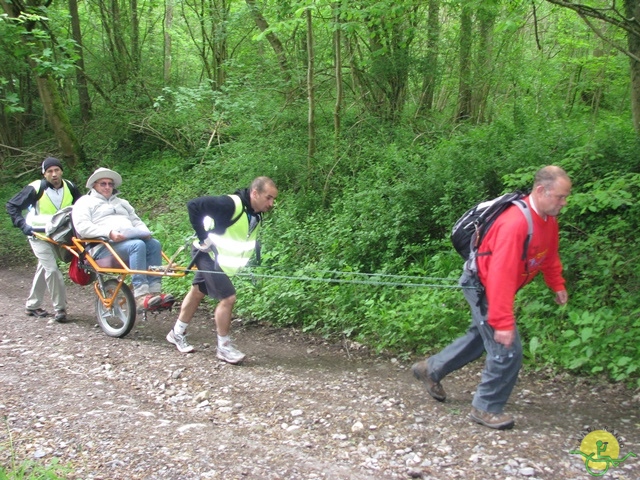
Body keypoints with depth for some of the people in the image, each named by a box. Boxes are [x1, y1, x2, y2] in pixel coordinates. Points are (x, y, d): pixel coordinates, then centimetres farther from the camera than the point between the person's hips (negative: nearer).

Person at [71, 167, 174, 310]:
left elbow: (137, 221, 27)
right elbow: (82, 227, -5)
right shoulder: (85, 202, 12)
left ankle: (154, 291, -33)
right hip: (104, 247, -6)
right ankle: (141, 296, -42)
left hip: (132, 239, 6)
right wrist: (109, 233, -20)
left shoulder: (121, 202, 34)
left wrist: (145, 232, 1)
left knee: (154, 244, -25)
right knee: (137, 245, -35)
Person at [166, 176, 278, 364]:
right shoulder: (230, 204, -30)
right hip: (208, 254, -9)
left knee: (197, 293, 21)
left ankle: (177, 333, 37)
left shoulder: (256, 215, -2)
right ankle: (223, 347, 2)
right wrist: (203, 237, -27)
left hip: (222, 259, 9)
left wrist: (253, 261, 2)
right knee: (228, 298, -12)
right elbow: (193, 205, -31)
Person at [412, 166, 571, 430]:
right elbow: (501, 275, -36)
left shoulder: (548, 219, -5)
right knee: (508, 350, -9)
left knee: (481, 336, 24)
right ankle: (486, 408, 10)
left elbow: (549, 254, 15)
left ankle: (431, 369, 40)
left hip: (498, 287, 10)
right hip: (482, 285, -10)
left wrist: (557, 285, 13)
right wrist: (503, 322, -35)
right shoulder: (515, 223, -33)